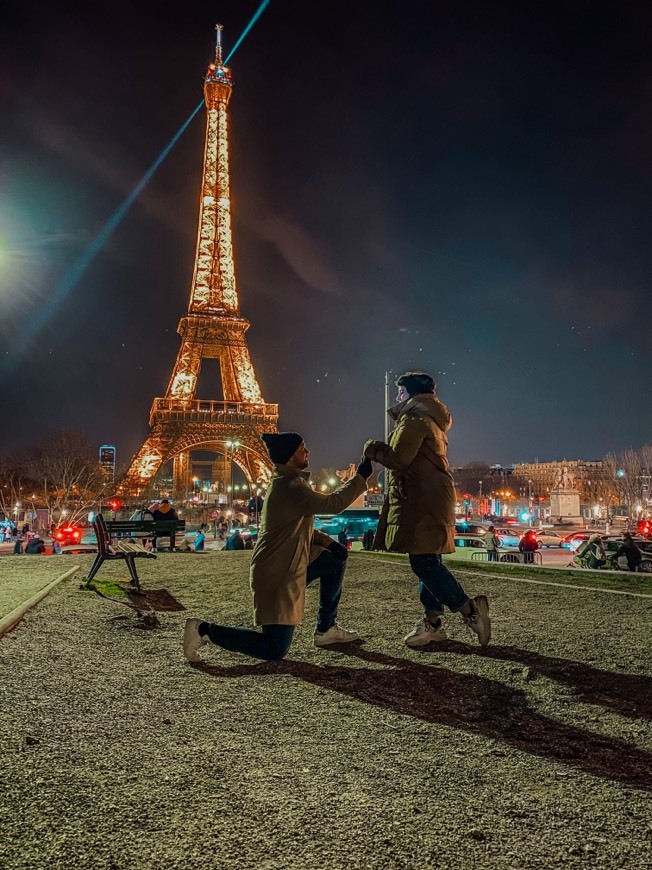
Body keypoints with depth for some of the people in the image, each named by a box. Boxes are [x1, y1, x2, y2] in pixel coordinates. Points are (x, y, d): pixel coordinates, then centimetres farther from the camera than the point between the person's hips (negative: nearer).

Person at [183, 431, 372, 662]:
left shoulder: (286, 482, 10)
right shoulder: (289, 488, -23)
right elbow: (332, 503, -23)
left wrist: (326, 541, 6)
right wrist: (360, 477, -11)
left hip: (287, 564, 10)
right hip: (276, 576, -10)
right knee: (274, 650, -4)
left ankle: (326, 630, 25)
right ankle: (205, 630, 2)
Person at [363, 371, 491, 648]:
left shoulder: (415, 419, -9)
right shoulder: (430, 420, 24)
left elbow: (399, 459, -18)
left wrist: (375, 450, -2)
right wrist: (383, 450, 15)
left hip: (421, 500, -11)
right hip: (433, 498, 11)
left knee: (423, 561, -13)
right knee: (428, 561, 11)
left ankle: (469, 610, -13)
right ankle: (433, 622, 16)